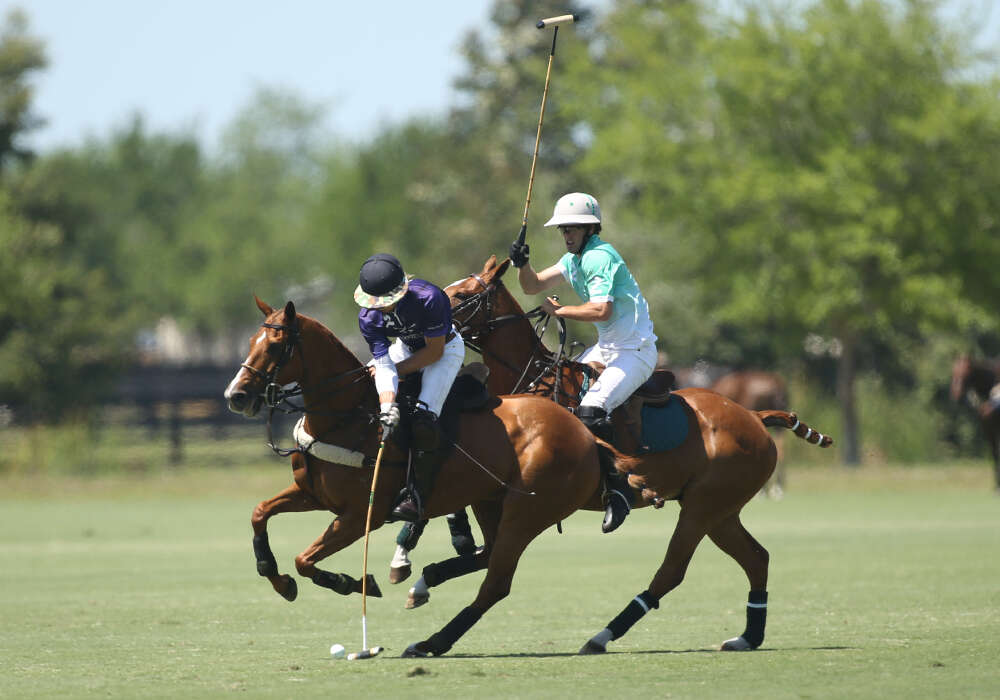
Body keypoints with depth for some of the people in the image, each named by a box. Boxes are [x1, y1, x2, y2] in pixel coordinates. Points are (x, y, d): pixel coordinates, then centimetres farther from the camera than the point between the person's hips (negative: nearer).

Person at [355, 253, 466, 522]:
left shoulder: (429, 298, -36)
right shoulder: (369, 316, -23)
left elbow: (435, 351, -24)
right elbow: (384, 364, -26)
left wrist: (396, 370, -21)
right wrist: (388, 406, -41)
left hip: (445, 349, -6)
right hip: (407, 346, 6)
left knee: (423, 420, -25)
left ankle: (418, 497, -15)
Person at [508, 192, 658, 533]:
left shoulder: (599, 257, -17)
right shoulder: (574, 259, 14)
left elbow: (602, 310, -28)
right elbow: (533, 286, 16)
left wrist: (559, 311, -15)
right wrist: (522, 264, -5)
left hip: (635, 351, -11)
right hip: (606, 348, 11)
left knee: (590, 411, -27)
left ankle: (618, 490, -24)